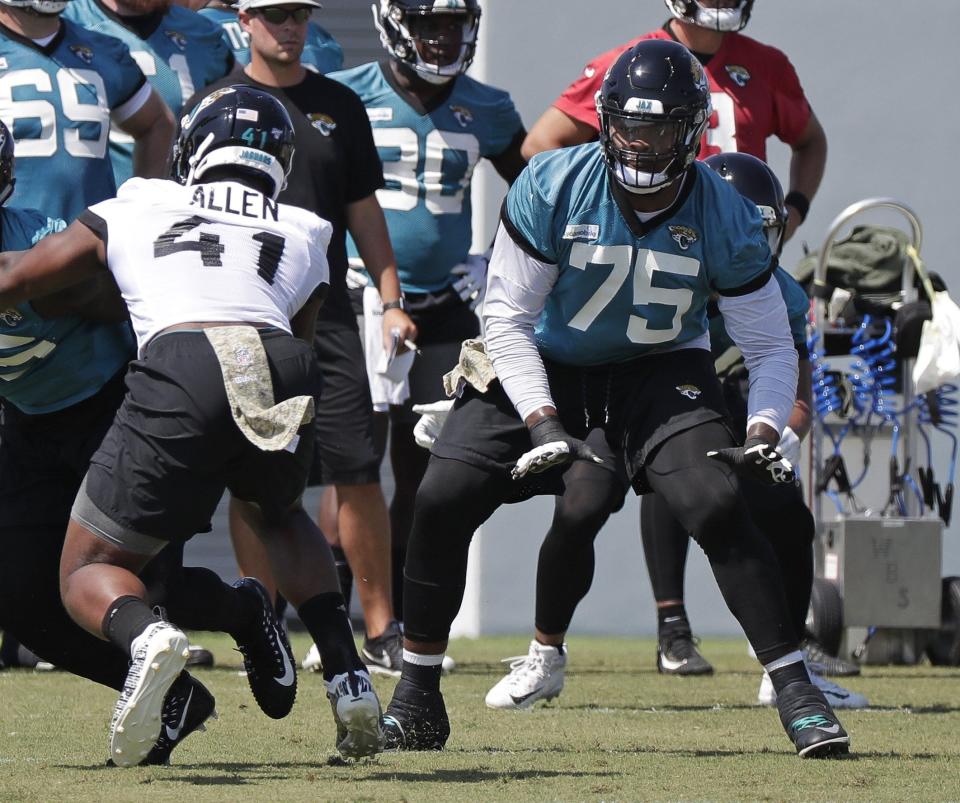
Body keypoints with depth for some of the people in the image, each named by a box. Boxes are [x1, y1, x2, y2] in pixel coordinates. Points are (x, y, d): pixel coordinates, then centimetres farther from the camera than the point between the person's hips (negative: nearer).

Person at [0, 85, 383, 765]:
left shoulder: (135, 210, 28)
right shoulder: (302, 237, 31)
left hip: (181, 366, -2)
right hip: (283, 370, 2)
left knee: (89, 571, 13)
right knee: (282, 513, 36)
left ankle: (146, 636, -23)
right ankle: (347, 675, 16)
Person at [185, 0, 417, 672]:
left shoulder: (340, 106, 12)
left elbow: (363, 212, 15)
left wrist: (392, 300, 6)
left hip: (326, 311, 2)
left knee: (359, 471, -5)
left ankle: (381, 627, 1)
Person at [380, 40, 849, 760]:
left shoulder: (725, 218, -16)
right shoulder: (553, 188, -19)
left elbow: (771, 346, -7)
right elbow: (507, 315, -14)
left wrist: (763, 433, -25)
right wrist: (543, 424, -23)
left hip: (659, 374, 0)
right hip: (544, 371, 1)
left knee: (718, 505, -25)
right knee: (441, 502, -14)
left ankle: (796, 691, -15)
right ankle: (417, 693, 4)